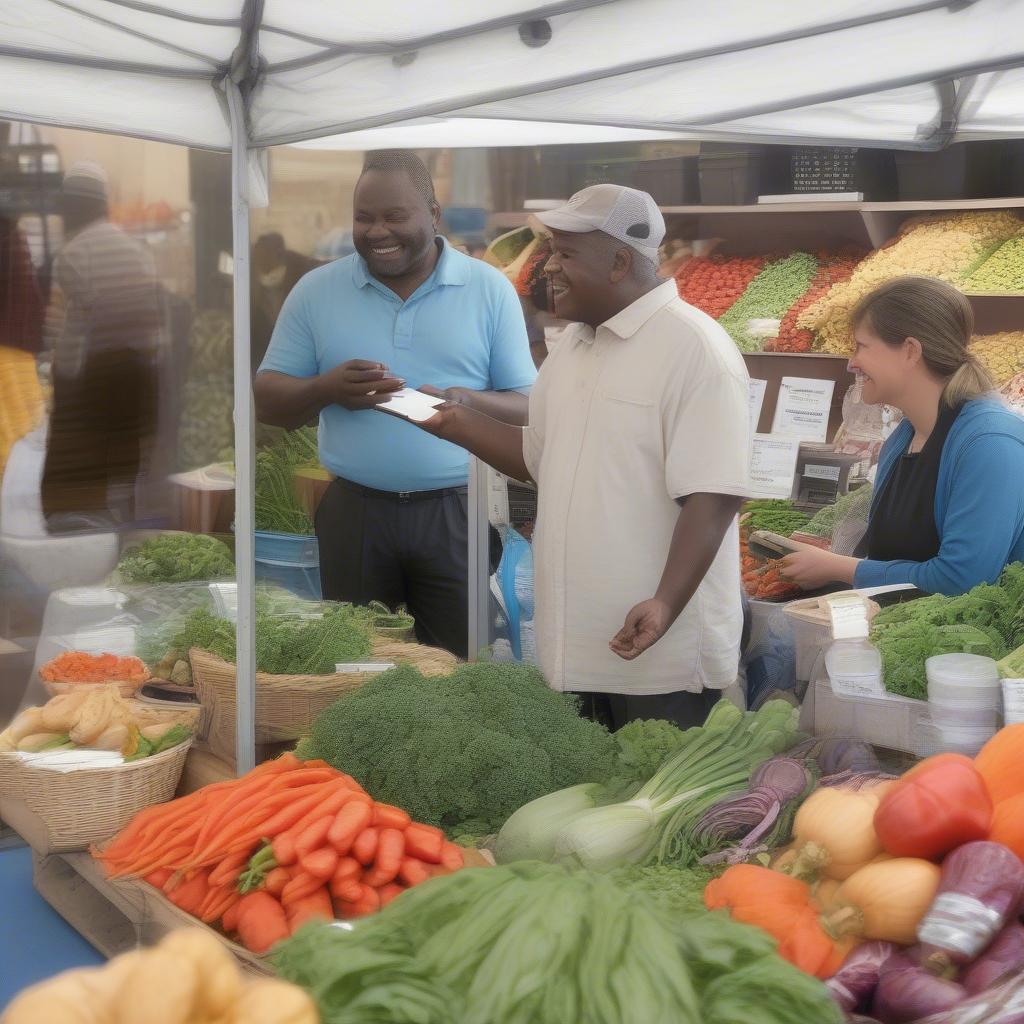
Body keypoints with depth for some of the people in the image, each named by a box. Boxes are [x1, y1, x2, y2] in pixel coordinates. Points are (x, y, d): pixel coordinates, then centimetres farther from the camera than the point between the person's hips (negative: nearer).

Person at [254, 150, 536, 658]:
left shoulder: (490, 289, 1)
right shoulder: (315, 291, 4)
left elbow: (532, 408, 1)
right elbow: (267, 402, 6)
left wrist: (468, 402, -20)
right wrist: (326, 389, -15)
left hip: (458, 511, -1)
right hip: (354, 510, 1)